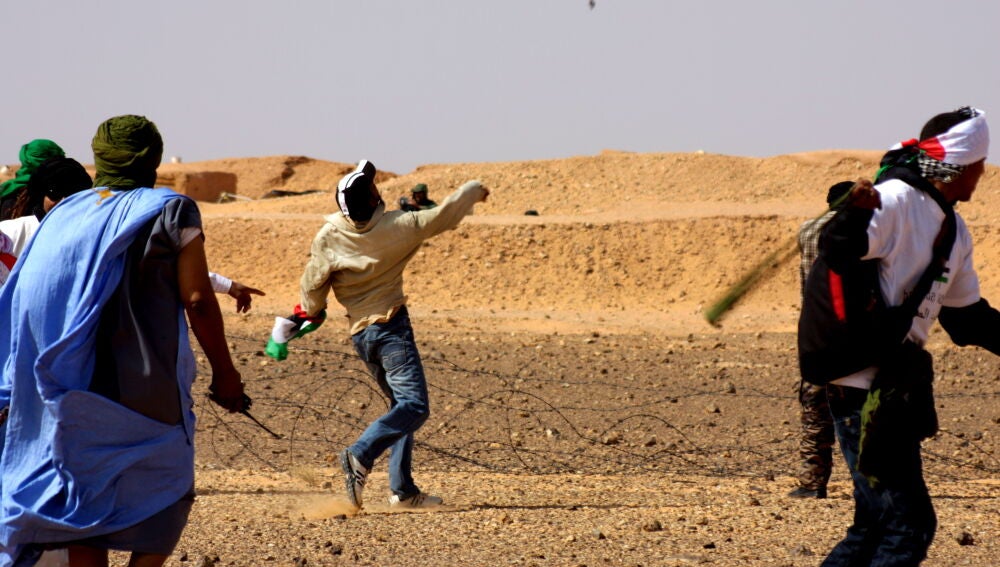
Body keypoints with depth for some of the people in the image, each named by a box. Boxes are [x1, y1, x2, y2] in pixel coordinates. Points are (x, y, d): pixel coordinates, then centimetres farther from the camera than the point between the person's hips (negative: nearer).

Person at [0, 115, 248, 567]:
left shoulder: (64, 214, 8)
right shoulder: (171, 211, -4)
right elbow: (197, 300, -9)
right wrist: (224, 372, 1)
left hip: (74, 389, 4)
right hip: (145, 388, -4)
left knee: (87, 491, 11)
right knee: (166, 495, 9)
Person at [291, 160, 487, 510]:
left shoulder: (328, 238, -5)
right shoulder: (397, 227, -11)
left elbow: (313, 285, 3)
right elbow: (445, 215, 0)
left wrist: (311, 311, 25)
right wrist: (473, 191, 19)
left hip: (359, 333, 6)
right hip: (390, 327, -6)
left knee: (403, 405, 17)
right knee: (414, 406, -12)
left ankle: (403, 489, 11)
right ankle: (361, 455, -33)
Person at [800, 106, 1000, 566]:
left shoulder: (954, 231, 16)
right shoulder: (895, 200, -12)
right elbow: (837, 253, -26)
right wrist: (854, 215, -45)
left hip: (896, 388, 10)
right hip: (863, 387, -10)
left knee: (876, 525, 13)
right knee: (909, 526, -10)